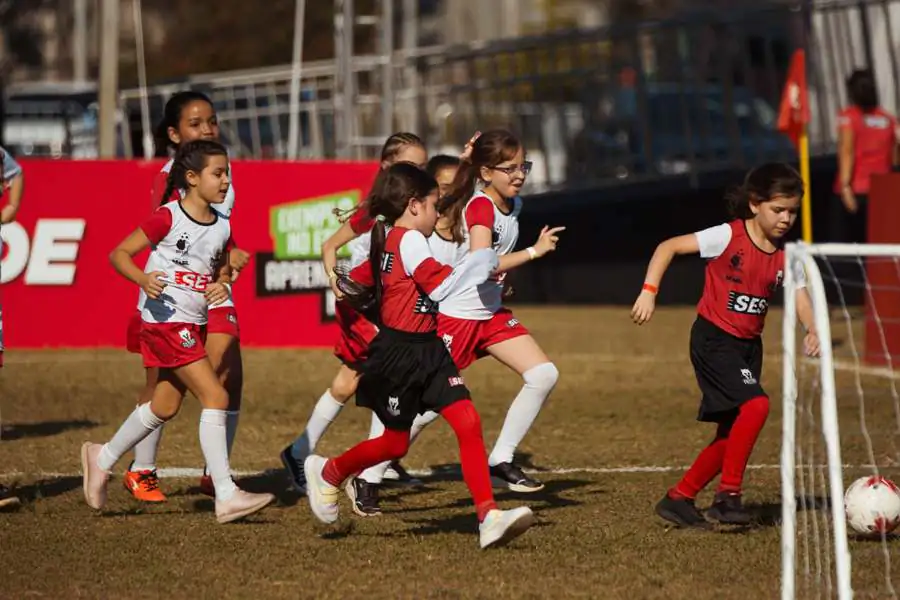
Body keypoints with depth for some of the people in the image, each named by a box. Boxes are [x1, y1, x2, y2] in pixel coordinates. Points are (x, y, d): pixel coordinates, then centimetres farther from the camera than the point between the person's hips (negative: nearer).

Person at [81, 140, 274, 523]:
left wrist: (222, 285, -1)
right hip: (166, 320, -8)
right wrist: (144, 279, -29)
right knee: (215, 397, -15)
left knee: (165, 407, 17)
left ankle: (102, 459, 38)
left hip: (195, 325, 8)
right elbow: (119, 254, -10)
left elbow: (223, 268, 22)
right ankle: (226, 497, -13)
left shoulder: (222, 228, 6)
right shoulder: (168, 218, -13)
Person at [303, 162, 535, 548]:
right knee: (395, 443, 5)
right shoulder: (409, 240, -14)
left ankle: (489, 517, -14)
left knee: (468, 423, -7)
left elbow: (352, 284, 20)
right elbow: (440, 286, -24)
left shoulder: (387, 243, 13)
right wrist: (483, 261, -14)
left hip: (427, 351, 9)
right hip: (399, 356, -9)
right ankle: (328, 473, 31)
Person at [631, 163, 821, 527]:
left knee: (731, 435, 8)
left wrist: (813, 331, -24)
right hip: (713, 339, -7)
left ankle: (678, 499, 22)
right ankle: (728, 495, -17)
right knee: (756, 404, -26)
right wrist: (649, 291, -20)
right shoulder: (728, 237, -13)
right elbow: (669, 247, -10)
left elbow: (801, 297, -3)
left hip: (748, 346, 7)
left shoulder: (786, 255, 3)